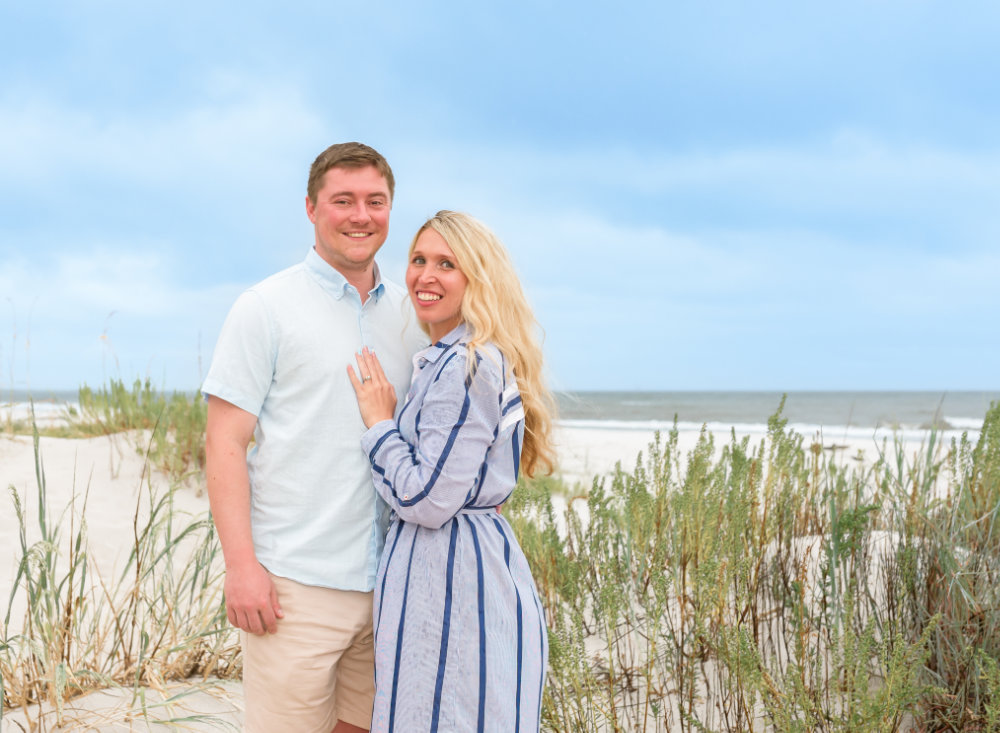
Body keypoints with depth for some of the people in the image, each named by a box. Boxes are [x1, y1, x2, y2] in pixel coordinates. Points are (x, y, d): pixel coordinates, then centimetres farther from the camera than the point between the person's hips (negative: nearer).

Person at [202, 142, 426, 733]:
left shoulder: (409, 315, 12)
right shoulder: (267, 308, -2)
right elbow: (224, 442, -7)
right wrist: (240, 563, -15)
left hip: (390, 578, 5)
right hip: (297, 583, -5)